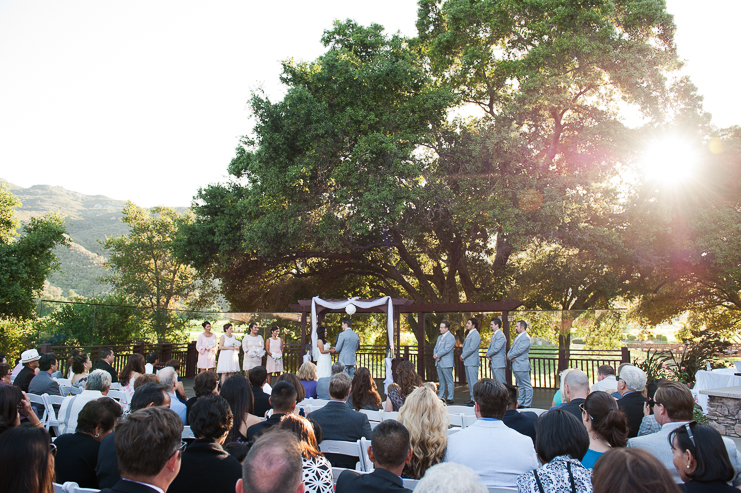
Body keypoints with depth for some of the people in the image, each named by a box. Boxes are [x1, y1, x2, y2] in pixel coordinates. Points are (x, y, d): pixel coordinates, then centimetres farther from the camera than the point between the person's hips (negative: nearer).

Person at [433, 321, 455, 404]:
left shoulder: (450, 338, -10)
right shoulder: (440, 337, 18)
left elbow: (446, 349, -18)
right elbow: (436, 348, 18)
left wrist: (437, 355, -11)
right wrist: (435, 355, -2)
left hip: (446, 363, -9)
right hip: (438, 363, 9)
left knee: (449, 381, -2)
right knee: (441, 381, 15)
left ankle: (450, 398, 1)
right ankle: (441, 397, 21)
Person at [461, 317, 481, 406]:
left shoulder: (475, 335, -13)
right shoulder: (469, 334, 17)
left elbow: (472, 348, -20)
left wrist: (463, 356, -11)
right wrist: (462, 355, 7)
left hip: (472, 362, -10)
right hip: (467, 361, 10)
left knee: (474, 382, -7)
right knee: (470, 381, 15)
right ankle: (472, 397, 22)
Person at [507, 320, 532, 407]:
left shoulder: (526, 338, -12)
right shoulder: (517, 338, 18)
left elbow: (519, 351, -19)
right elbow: (511, 349, 18)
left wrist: (509, 356, -8)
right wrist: (510, 357, -2)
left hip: (522, 366, -10)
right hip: (515, 366, 10)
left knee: (527, 386, -3)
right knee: (521, 386, 16)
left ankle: (527, 405, 0)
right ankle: (521, 403, 22)